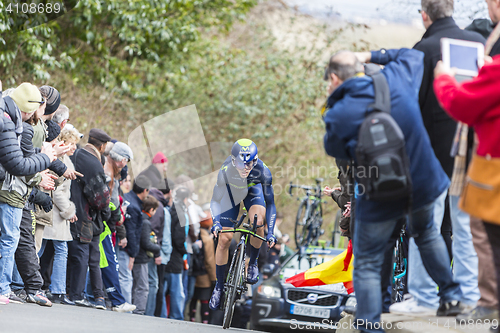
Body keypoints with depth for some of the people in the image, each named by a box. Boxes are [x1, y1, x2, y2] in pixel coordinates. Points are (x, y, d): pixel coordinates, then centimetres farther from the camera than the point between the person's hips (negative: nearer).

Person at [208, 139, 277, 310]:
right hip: (231, 190, 0)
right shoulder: (225, 171, -38)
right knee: (224, 238, -6)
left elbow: (270, 203, -25)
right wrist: (216, 222, -40)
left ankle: (253, 263, -1)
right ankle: (219, 285, 12)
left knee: (258, 222, -29)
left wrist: (270, 232, -32)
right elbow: (215, 199, -24)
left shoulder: (263, 171, -36)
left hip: (253, 189, 0)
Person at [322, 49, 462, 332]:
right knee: (426, 233, 34)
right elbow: (413, 55, 11)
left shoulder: (338, 114, -19)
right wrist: (373, 56, 13)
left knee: (367, 264, 10)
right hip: (423, 184, 5)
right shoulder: (395, 80, -10)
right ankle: (451, 296, 42)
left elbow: (335, 150, -1)